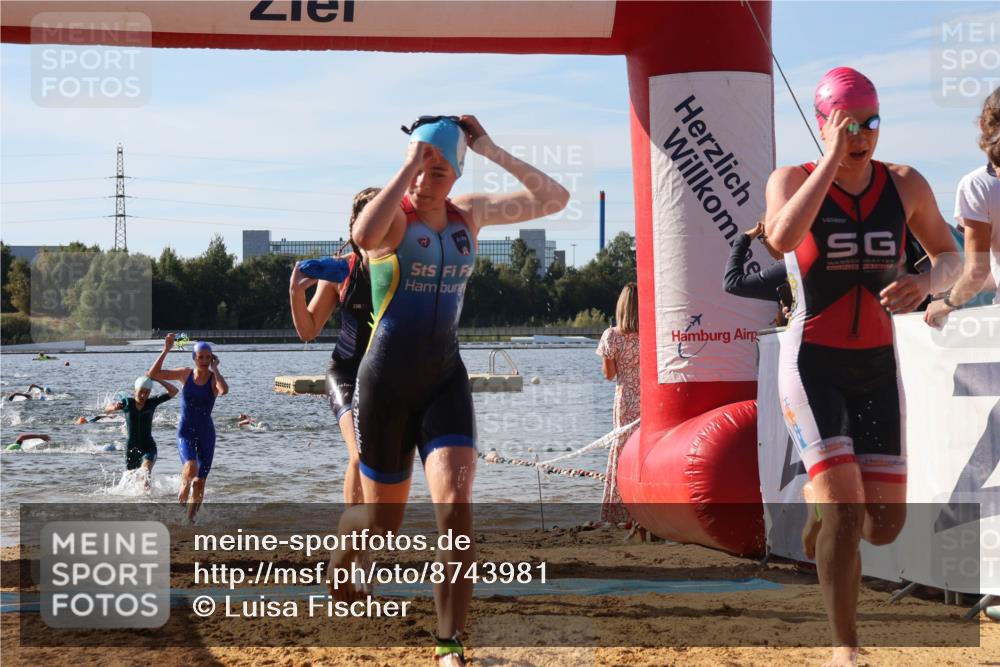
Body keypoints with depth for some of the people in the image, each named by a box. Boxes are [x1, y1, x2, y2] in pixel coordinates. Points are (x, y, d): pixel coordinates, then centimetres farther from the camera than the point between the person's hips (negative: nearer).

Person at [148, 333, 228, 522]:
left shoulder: (214, 379, -6)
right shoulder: (185, 374, -1)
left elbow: (224, 391, -31)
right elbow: (153, 374, -4)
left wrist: (214, 369, -18)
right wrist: (165, 351, -10)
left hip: (206, 434, 0)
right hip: (185, 433, 0)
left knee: (200, 482, 4)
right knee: (191, 467, -28)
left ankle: (190, 518, 19)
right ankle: (184, 489, 5)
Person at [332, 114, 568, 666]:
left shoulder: (469, 214, 4)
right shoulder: (393, 216, -11)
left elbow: (553, 199, 7)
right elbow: (363, 236, -37)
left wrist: (491, 151, -3)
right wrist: (408, 164, -29)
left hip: (446, 379, 3)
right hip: (387, 382, -3)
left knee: (455, 506, -17)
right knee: (383, 519, 10)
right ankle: (339, 568, 47)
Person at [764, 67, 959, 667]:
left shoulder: (906, 185, 1)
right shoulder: (793, 179, -7)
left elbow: (947, 252, 14)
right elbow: (783, 237, -29)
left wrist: (925, 283, -9)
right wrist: (833, 159, -25)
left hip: (877, 367, 4)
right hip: (813, 364, -4)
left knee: (886, 524, 4)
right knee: (845, 512, -16)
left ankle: (818, 503, 39)